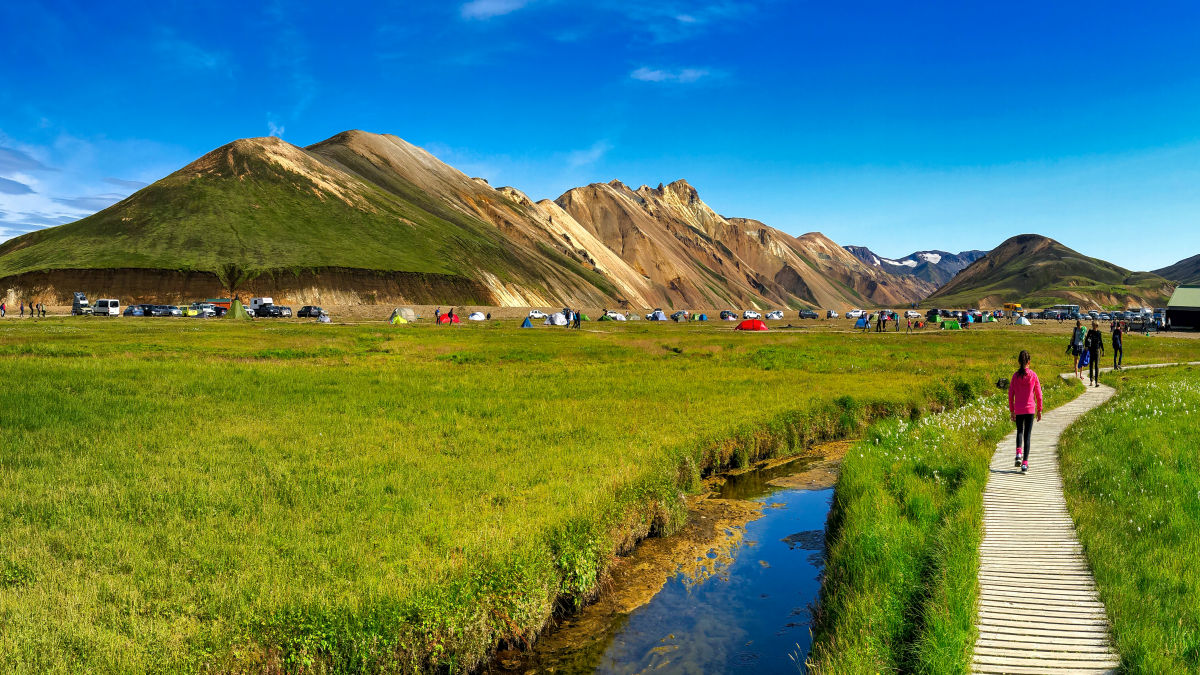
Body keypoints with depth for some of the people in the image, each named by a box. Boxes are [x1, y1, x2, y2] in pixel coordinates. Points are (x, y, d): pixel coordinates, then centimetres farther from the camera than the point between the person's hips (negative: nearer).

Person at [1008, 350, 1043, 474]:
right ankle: (1025, 464, 1)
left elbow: (1011, 395, -1)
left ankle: (1018, 454, -4)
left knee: (1020, 431, 19)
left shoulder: (1015, 376, -4)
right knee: (1027, 435, 5)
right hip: (1030, 409, 0)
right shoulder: (1033, 375, -5)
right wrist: (1039, 410, 9)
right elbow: (1038, 394, -1)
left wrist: (1011, 411, 9)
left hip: (1018, 409, 0)